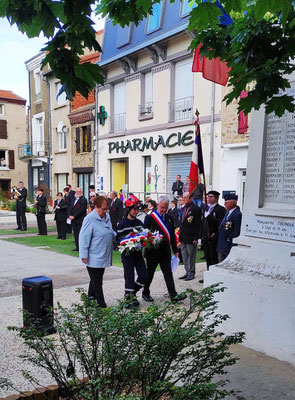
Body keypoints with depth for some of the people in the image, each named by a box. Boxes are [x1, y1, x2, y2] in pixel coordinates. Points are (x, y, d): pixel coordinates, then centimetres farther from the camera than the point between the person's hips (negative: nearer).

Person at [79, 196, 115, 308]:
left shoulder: (107, 216, 8)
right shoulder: (90, 219, -16)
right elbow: (84, 238, -16)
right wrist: (84, 255, -18)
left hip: (103, 256, 8)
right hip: (94, 258, -8)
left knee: (97, 280, 17)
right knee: (96, 282, 0)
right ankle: (102, 305, 5)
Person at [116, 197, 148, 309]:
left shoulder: (139, 223, 8)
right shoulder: (123, 224, -10)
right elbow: (118, 239, -9)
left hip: (138, 253, 6)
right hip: (127, 254, -6)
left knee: (144, 276, 5)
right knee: (129, 278, 0)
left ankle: (132, 293, 26)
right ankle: (129, 298, 15)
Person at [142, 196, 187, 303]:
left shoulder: (169, 218, 10)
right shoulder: (149, 217, -7)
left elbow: (172, 235, 14)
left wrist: (175, 250, 11)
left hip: (165, 251, 4)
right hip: (152, 251, -4)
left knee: (168, 273, 2)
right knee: (149, 273, 9)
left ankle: (173, 295, 2)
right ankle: (145, 293, 25)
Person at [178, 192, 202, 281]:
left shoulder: (196, 209, -11)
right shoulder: (183, 208, 13)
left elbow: (197, 225, -13)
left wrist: (196, 238, -16)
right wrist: (180, 235, 13)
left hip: (190, 238, -8)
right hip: (183, 237, 8)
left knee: (191, 256, 2)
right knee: (184, 256, 13)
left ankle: (191, 273, 13)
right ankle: (187, 272, 23)